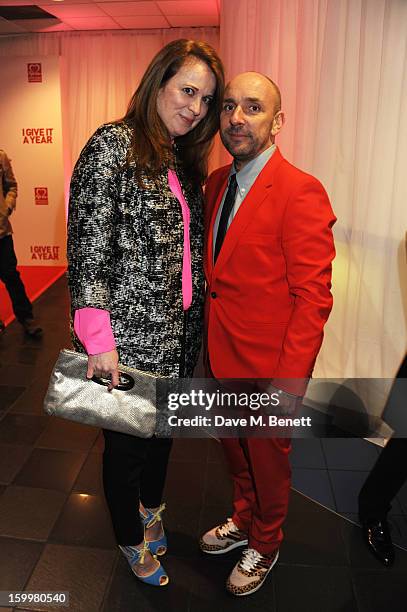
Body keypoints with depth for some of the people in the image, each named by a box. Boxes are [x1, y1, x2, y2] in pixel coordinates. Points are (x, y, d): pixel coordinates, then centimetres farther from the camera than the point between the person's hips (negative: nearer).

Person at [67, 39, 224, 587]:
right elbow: (87, 247, -17)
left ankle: (151, 506, 51)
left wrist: (194, 316, 9)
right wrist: (100, 340, -20)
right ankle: (132, 539, 40)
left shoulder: (185, 160, 11)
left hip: (177, 333, 7)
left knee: (164, 428, 23)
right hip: (129, 336, -7)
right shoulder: (113, 145, -12)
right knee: (126, 442, 13)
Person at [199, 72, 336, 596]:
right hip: (221, 355, 7)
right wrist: (208, 341, 7)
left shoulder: (300, 191, -20)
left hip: (268, 368, -6)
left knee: (267, 458, 18)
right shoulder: (217, 182, 4)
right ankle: (243, 520, 54)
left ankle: (264, 545, 46)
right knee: (234, 449, 26)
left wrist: (291, 379, -21)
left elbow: (313, 297, -20)